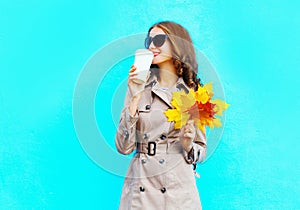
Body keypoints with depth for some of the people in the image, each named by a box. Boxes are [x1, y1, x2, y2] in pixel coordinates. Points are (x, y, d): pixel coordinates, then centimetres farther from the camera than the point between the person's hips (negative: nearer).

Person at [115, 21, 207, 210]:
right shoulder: (139, 88, 2)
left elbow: (202, 151, 10)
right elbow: (123, 147, -6)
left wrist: (188, 145, -11)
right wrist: (136, 98, -11)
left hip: (179, 190, 0)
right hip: (140, 189, 0)